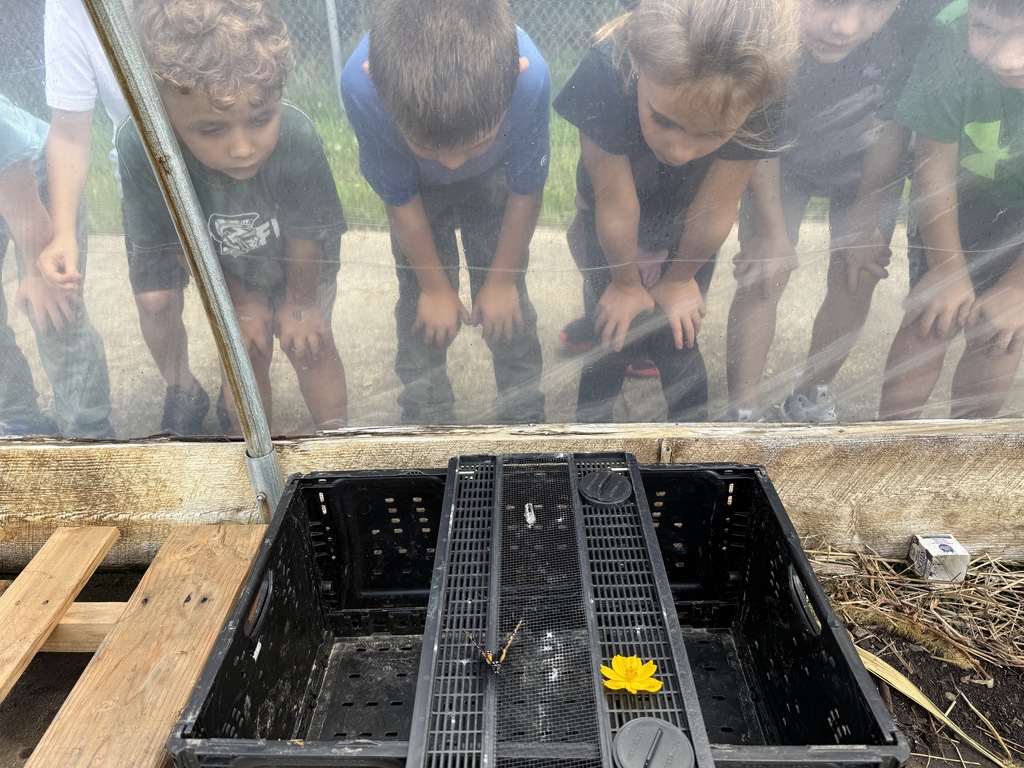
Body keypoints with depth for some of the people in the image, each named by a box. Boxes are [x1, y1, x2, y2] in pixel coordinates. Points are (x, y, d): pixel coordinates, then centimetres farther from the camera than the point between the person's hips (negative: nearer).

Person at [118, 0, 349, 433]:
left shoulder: (298, 139, -40)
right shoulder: (139, 149, -36)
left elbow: (304, 234, -22)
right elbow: (184, 241, -18)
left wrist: (300, 302, -7)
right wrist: (240, 302, -7)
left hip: (303, 265, -1)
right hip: (228, 273, 2)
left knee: (309, 345, 11)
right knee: (245, 351, 14)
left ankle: (335, 435, 35)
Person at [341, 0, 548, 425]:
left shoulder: (530, 77, -41)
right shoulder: (361, 85, -40)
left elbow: (525, 193, -21)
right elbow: (401, 200, -21)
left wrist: (500, 281, -9)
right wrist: (435, 287, -9)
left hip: (492, 180, 0)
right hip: (417, 187, 1)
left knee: (508, 308, 2)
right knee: (422, 313, 1)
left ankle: (524, 418, 24)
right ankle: (427, 421, 22)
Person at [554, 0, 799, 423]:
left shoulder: (749, 96, -35)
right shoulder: (604, 75, -40)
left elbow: (714, 211, -20)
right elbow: (615, 206, -27)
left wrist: (678, 280, -6)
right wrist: (626, 284, -13)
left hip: (687, 230, 1)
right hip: (610, 227, -1)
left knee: (677, 344, 5)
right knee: (614, 338, 5)